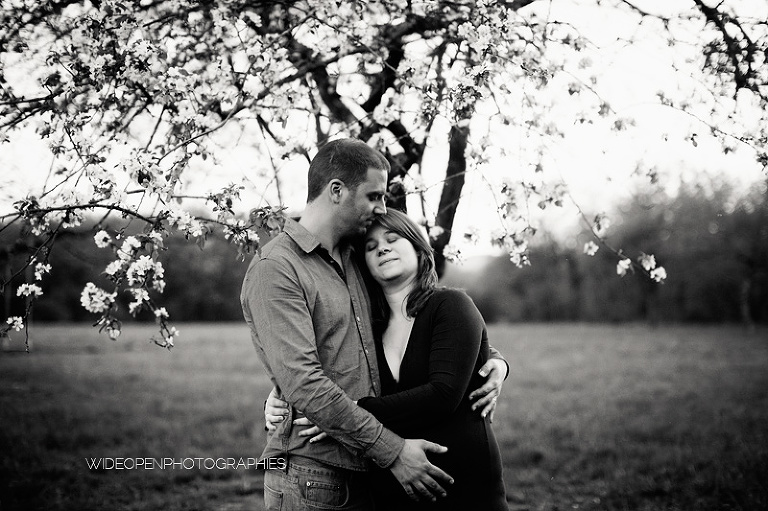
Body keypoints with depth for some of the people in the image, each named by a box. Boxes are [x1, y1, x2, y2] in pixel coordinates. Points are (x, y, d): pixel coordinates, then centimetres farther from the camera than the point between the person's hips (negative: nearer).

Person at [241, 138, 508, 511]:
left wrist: (493, 360, 3)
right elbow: (303, 383, -21)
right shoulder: (275, 270, -12)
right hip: (312, 480, -7)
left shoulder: (355, 260, 13)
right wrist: (392, 451, -21)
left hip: (367, 478, 7)